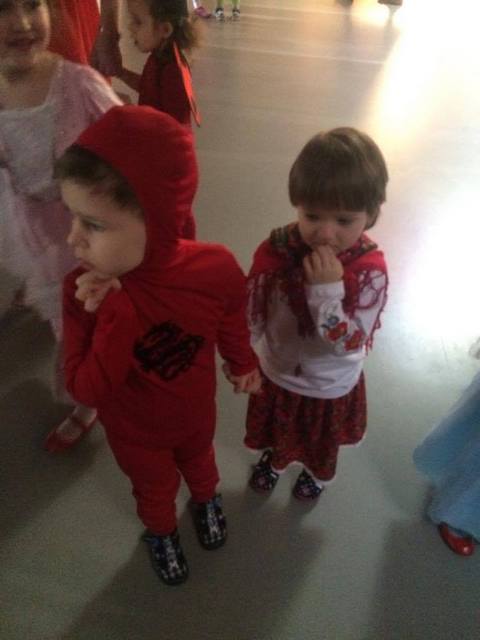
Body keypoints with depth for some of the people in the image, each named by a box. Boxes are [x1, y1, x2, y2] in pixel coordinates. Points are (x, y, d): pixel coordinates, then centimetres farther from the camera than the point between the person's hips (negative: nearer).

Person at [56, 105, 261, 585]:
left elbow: (233, 327, -10)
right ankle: (160, 531, 66)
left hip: (195, 412, 1)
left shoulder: (215, 269, -32)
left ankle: (206, 500, 71)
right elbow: (86, 391, -30)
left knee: (198, 461, 35)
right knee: (154, 486, 30)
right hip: (132, 429, -1)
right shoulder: (83, 291, -31)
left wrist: (243, 366, 10)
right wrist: (115, 316, -43)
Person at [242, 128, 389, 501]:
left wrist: (327, 289, -43)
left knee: (323, 443, 31)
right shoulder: (278, 249, -23)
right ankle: (275, 460, 67)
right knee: (277, 433, 32)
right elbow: (252, 310, -10)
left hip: (330, 386, -1)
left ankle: (318, 474, 65)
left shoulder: (370, 270, -30)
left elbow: (348, 343, -32)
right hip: (277, 372, 2)